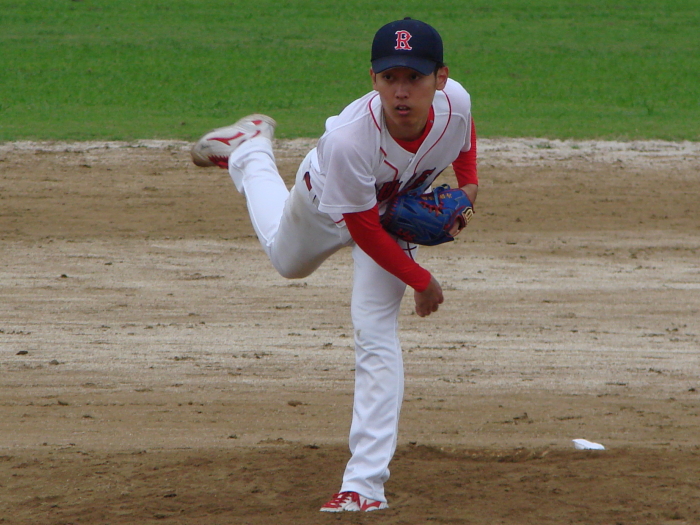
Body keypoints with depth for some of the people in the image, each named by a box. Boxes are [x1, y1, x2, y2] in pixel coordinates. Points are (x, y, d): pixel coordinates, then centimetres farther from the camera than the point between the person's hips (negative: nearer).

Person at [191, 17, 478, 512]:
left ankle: (366, 482, -10)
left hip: (400, 214, 1)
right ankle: (250, 148, 59)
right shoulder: (347, 139, -47)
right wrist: (421, 281, -23)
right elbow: (364, 229, -32)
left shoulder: (454, 101, -35)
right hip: (327, 207, -1)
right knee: (288, 259, 33)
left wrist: (469, 183, -16)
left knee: (376, 334, -12)